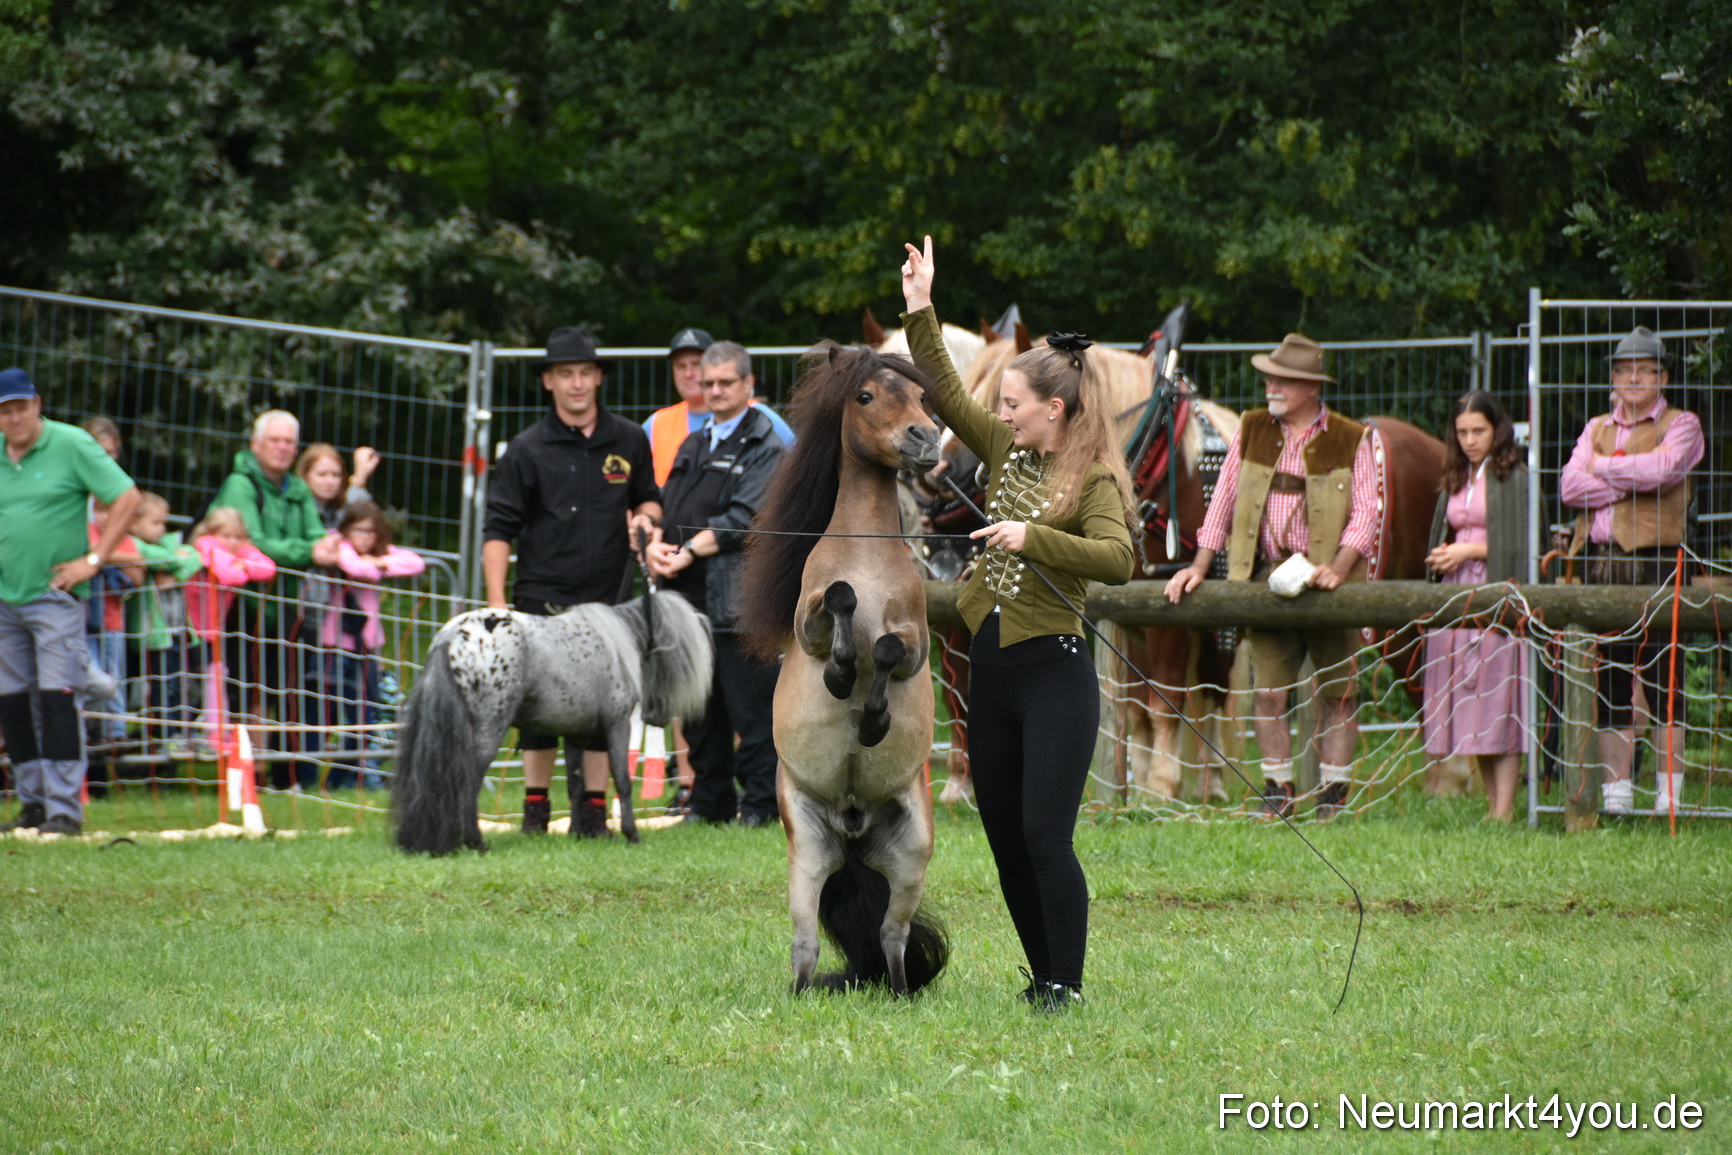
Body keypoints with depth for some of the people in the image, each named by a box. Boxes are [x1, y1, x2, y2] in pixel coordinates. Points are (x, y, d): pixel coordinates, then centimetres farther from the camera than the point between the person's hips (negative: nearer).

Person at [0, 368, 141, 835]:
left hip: (53, 595, -6)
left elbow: (127, 498, -7)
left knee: (56, 697, -12)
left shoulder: (72, 445, -6)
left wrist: (92, 561, -11)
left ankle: (64, 808, -12)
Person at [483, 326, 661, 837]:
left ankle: (594, 811, 10)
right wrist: (496, 601, -8)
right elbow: (498, 528, 0)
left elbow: (648, 498, 23)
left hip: (607, 598, 2)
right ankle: (535, 809, 8)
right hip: (542, 598, -2)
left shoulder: (629, 441, 8)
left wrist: (645, 517, -1)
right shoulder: (527, 449, 0)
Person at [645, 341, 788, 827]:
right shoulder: (693, 447, 22)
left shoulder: (764, 447, -3)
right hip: (689, 598, 7)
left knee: (750, 708, -6)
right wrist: (655, 544, -2)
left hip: (738, 598, -7)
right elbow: (664, 503, 19)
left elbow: (745, 518, -12)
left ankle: (760, 803, -1)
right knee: (700, 712, 11)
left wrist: (687, 553, -13)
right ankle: (710, 801, 18)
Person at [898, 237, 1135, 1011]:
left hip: (1053, 672, -8)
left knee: (1045, 834, -13)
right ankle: (1044, 976, 18)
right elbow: (946, 395, 19)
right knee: (1005, 838, 9)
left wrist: (1032, 537, -28)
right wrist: (920, 313, 14)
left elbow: (1117, 560, -26)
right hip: (992, 667, 8)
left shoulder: (1095, 481, -9)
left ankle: (1066, 983, -6)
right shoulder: (1008, 451, 11)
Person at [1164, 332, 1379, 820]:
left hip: (1328, 582, -2)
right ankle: (1277, 799, 8)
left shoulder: (1350, 441, 0)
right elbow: (1223, 500, 10)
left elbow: (1365, 513, -5)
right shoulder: (1251, 431, 9)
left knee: (1336, 692, 1)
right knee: (1268, 692, -1)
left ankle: (1332, 804, 7)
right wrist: (1200, 565, 1)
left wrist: (1338, 566, -21)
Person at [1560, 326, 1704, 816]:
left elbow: (1661, 468, -14)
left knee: (1662, 673, -6)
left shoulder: (1680, 426, 7)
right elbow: (1570, 486, 4)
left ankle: (1670, 790, -3)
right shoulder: (1597, 428, 20)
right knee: (1610, 678, 4)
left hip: (1656, 557, -4)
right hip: (1601, 561, 4)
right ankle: (1616, 789, 7)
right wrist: (1631, 481, -6)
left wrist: (1604, 467, 0)